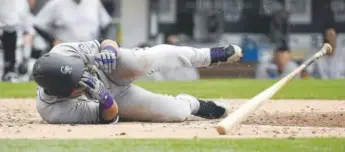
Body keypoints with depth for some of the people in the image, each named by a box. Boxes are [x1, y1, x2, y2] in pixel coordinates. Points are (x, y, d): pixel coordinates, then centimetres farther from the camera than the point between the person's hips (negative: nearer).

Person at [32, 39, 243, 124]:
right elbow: (110, 116, -29)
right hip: (110, 102, -2)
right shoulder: (54, 111, -39)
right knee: (179, 112, -15)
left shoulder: (63, 53, -35)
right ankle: (192, 104, 28)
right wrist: (103, 96, -51)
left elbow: (108, 42, -18)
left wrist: (110, 51, -42)